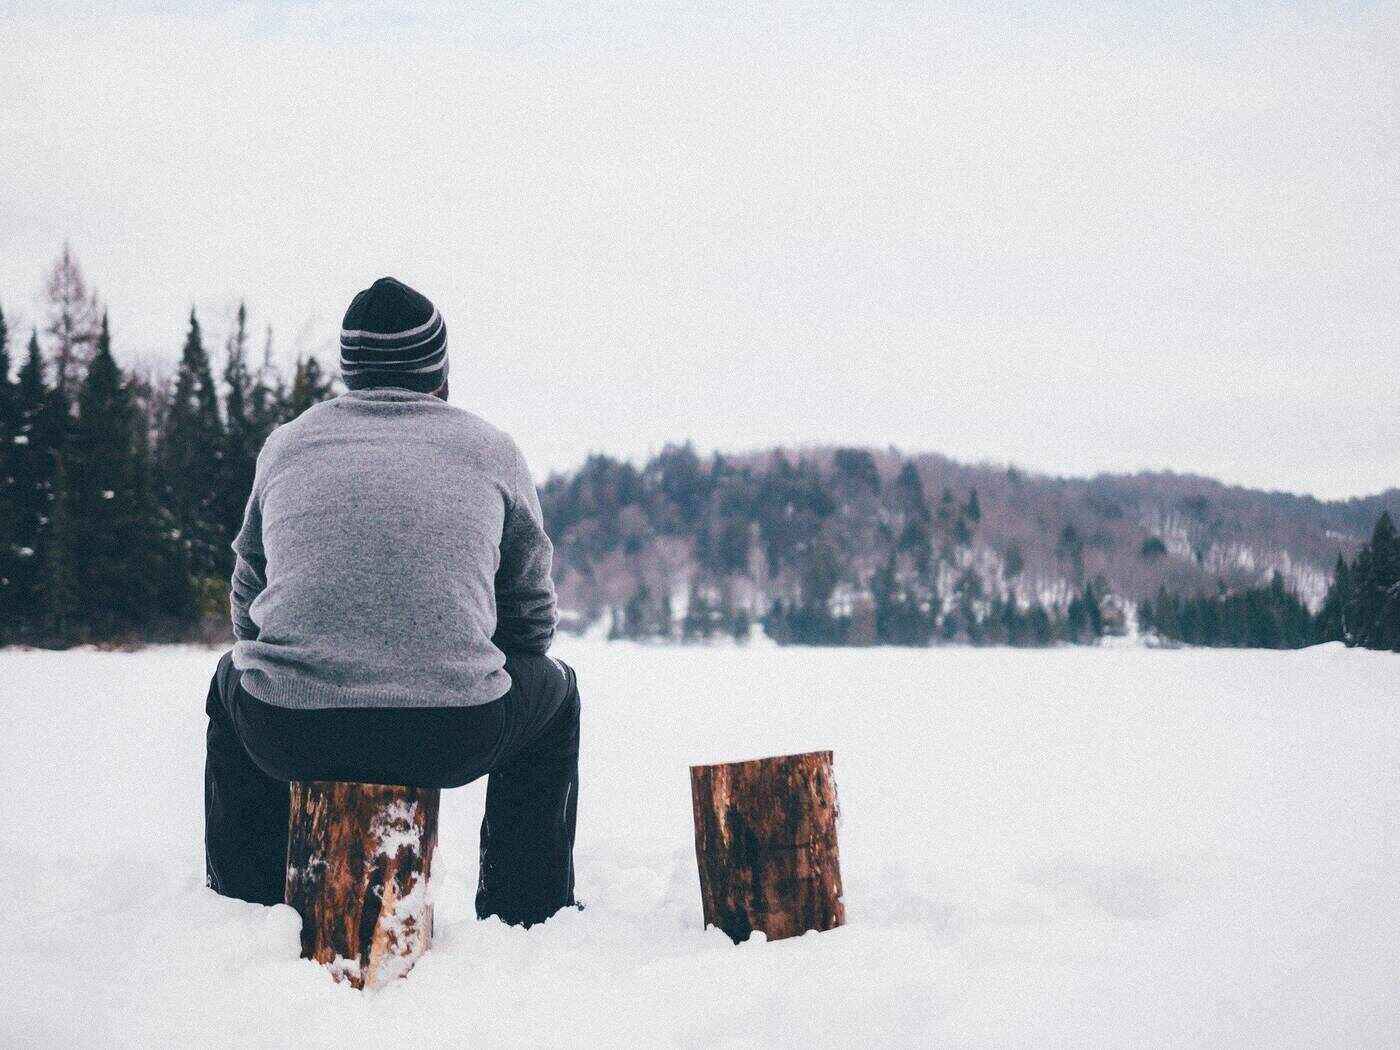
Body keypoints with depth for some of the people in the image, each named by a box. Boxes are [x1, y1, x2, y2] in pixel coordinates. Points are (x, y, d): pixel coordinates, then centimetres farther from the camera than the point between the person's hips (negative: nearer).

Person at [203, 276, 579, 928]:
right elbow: (530, 616, 18)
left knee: (232, 680, 37)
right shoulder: (491, 451, 11)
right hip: (456, 740, -2)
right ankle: (528, 912, 34)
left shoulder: (287, 445, 15)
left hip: (287, 736, 2)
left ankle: (242, 902, 43)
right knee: (553, 688, 31)